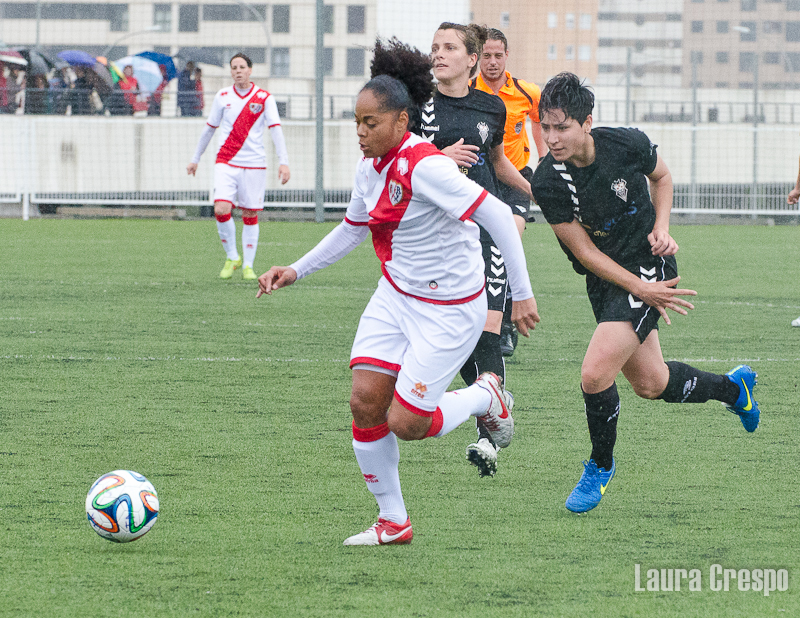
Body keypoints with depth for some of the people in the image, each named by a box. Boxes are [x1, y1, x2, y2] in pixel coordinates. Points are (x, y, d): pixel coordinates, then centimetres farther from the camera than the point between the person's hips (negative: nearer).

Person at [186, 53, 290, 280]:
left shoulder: (264, 98, -1)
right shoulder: (223, 96, 6)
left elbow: (276, 130, -7)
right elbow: (209, 129, 16)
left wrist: (283, 162, -18)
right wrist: (195, 159, 21)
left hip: (254, 164, -1)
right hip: (226, 163, 1)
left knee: (250, 215, 2)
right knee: (221, 210, -15)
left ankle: (248, 266, 12)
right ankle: (232, 257, 4)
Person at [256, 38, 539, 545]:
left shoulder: (424, 167, -25)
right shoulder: (371, 168, 2)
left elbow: (498, 216, -25)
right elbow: (353, 230, 21)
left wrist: (522, 294, -23)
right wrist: (297, 270, 14)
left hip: (449, 308, -8)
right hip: (395, 297, 8)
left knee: (404, 423, -10)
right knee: (365, 402, -5)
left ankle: (484, 396, 21)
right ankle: (393, 522, 10)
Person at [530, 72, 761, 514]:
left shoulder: (627, 145, -18)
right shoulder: (547, 183, -17)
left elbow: (661, 176, 7)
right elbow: (585, 252, -12)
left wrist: (661, 226, -8)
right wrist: (640, 290, -19)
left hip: (649, 264, -3)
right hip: (605, 278, 3)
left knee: (595, 374, -17)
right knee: (650, 384, 14)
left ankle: (600, 465, 9)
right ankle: (734, 386, 43)